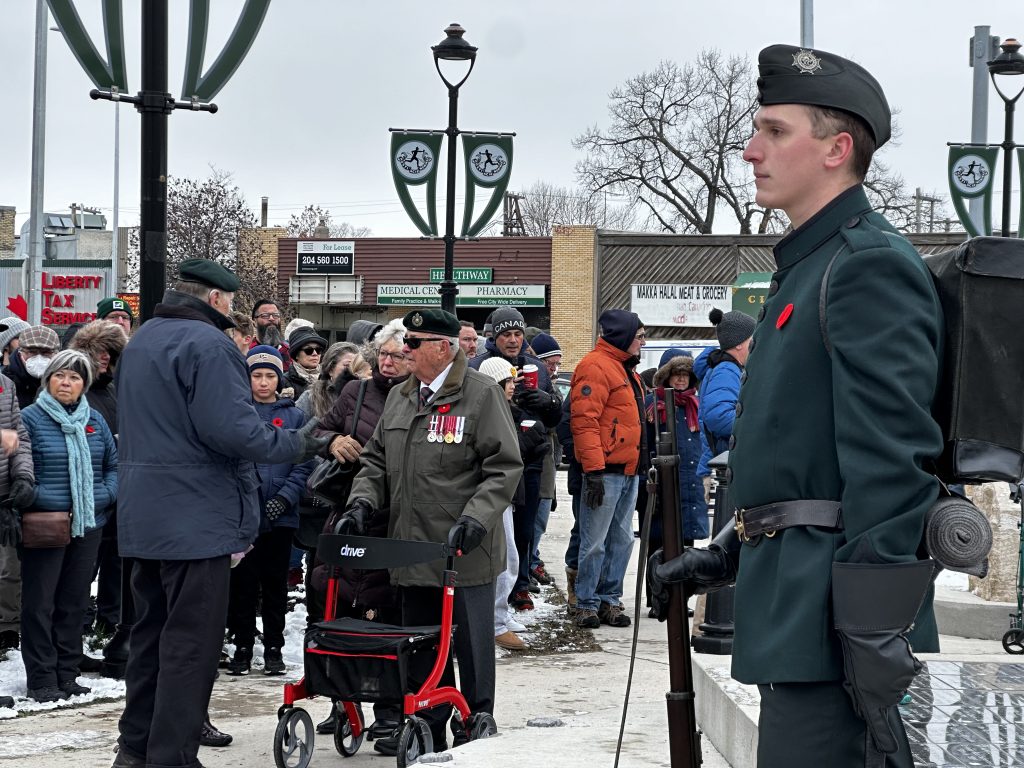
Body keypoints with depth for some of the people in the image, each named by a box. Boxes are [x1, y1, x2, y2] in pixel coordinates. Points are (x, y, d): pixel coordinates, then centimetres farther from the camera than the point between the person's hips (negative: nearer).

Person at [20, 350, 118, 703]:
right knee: (40, 603, -1)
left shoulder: (95, 421, 10)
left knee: (74, 601, 11)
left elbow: (114, 465, 15)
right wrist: (41, 501, -16)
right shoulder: (30, 419, -4)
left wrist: (104, 495, -2)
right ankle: (41, 679, 6)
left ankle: (67, 674, 20)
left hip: (88, 526, 5)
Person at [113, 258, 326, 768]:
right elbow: (232, 429, -23)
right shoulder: (207, 344, -15)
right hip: (196, 519, -9)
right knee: (192, 641, -4)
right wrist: (300, 445, -12)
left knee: (151, 632, 17)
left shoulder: (141, 340, 16)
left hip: (142, 516, 10)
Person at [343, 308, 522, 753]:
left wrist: (476, 518, -19)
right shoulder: (399, 398, 13)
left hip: (465, 551, -6)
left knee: (471, 644, 3)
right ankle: (428, 729, 22)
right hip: (412, 549, 6)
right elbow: (376, 460, 20)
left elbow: (504, 467, -10)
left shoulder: (481, 395, -7)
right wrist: (363, 500, 2)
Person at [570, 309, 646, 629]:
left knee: (622, 539, 11)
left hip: (629, 471, 10)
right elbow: (585, 422, -18)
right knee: (595, 542, -3)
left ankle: (609, 600, 18)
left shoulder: (626, 368, 20)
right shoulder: (596, 366, -12)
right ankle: (587, 604, 4)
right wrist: (593, 470, -23)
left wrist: (640, 464, 22)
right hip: (606, 471, -10)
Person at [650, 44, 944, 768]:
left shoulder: (872, 263, -14)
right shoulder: (807, 266, 19)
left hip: (833, 619, -10)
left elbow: (892, 460, -21)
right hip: (796, 600, 10)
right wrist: (730, 552, 22)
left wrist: (879, 651, -24)